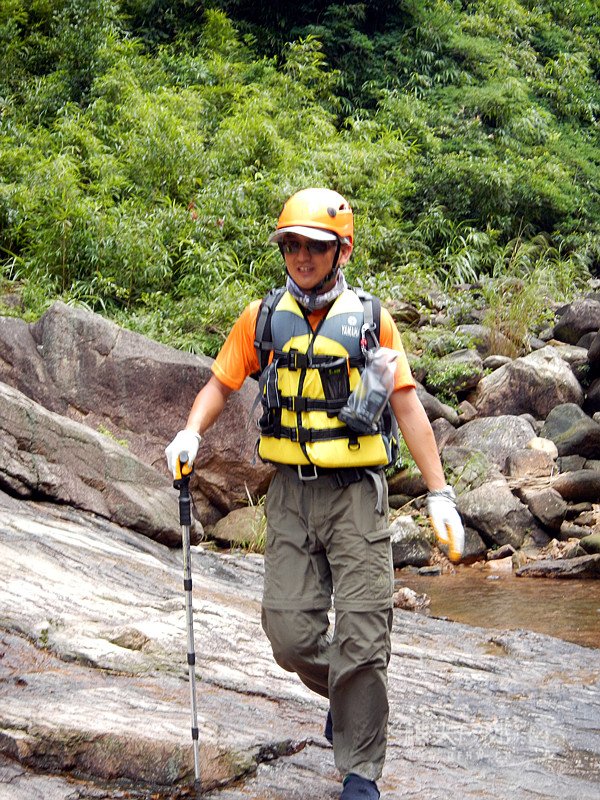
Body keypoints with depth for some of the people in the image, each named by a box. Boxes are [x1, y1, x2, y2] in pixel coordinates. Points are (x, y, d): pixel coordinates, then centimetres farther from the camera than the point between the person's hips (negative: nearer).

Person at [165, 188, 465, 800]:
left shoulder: (370, 322, 1)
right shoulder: (262, 318, 7)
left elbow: (407, 407, 1)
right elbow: (221, 382, 12)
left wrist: (439, 493, -4)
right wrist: (191, 432, -9)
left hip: (356, 494, -2)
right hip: (290, 494, 2)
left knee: (360, 638, -4)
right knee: (290, 633, 1)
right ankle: (346, 694, 33)